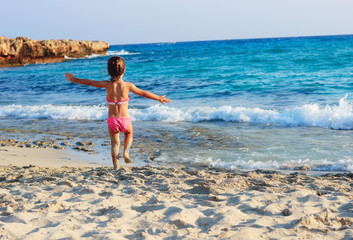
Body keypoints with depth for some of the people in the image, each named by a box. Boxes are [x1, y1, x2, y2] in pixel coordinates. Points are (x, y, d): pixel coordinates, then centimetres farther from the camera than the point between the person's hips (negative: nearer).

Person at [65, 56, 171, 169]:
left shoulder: (107, 84, -7)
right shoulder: (127, 85, -11)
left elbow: (90, 82, 7)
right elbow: (143, 93, 1)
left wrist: (75, 80, 23)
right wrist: (159, 98, 14)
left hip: (112, 120, 1)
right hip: (125, 120, -1)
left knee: (114, 142, 18)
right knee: (129, 134, 31)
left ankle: (116, 166, 11)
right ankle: (126, 152, 11)